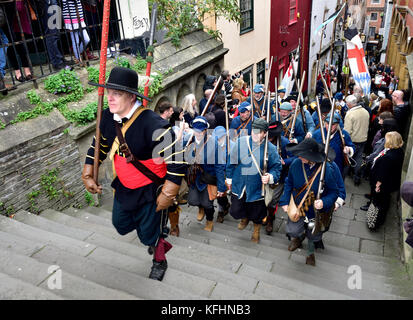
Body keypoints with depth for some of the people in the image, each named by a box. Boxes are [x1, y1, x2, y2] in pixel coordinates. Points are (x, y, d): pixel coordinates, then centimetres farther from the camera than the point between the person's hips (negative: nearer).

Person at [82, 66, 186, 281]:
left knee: (150, 234, 12)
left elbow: (177, 160, -30)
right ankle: (159, 242, 54)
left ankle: (159, 260, 49)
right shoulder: (108, 116, -9)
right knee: (121, 225, 25)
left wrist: (167, 195, -25)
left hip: (151, 191, -7)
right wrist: (88, 175, 9)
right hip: (124, 188, 7)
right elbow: (100, 145, 9)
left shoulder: (153, 125, -33)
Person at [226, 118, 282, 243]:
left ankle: (256, 231, 48)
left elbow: (277, 167, -3)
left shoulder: (270, 148, -12)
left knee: (257, 214, 15)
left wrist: (270, 177, -24)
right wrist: (229, 178, 8)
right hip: (239, 185, 1)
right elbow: (231, 161, 2)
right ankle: (244, 218, 46)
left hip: (257, 187, -1)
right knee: (235, 211, 8)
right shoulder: (240, 142, -9)